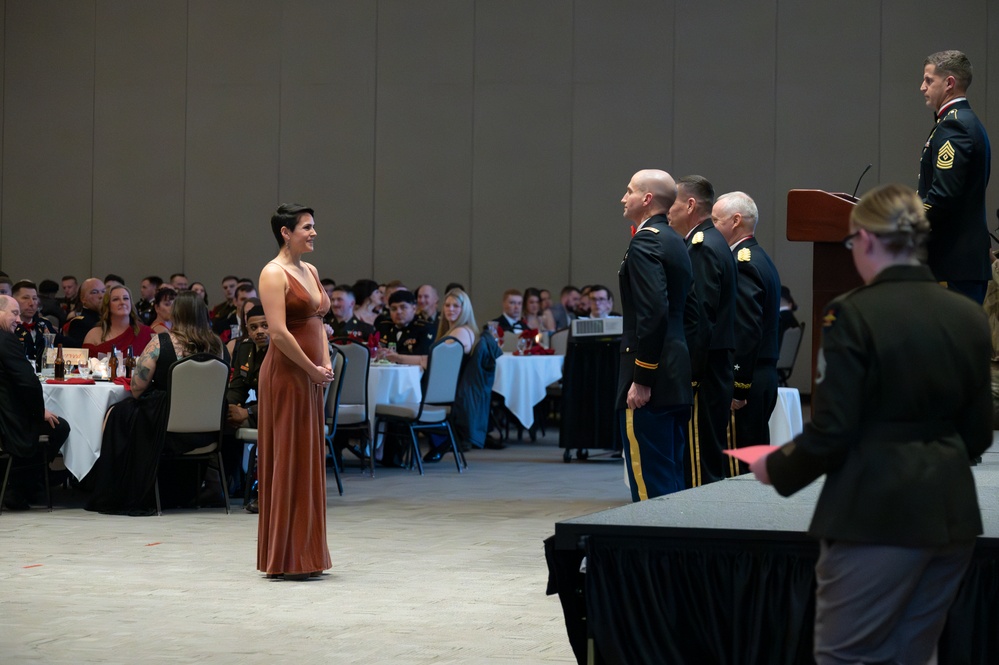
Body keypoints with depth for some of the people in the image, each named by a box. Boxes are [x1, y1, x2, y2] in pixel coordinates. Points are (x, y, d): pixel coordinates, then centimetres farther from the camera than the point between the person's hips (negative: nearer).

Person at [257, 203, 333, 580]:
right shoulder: (274, 274, -11)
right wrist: (313, 369, -14)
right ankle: (285, 559, 1)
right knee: (288, 460, -4)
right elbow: (279, 331, -19)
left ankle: (306, 554, 16)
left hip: (312, 376, 9)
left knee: (309, 462, 10)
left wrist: (327, 363, 3)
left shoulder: (310, 271, 15)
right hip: (286, 374, -9)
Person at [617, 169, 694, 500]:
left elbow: (653, 311, -22)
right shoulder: (675, 242, 17)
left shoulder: (645, 242, -12)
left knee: (648, 482, -8)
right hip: (677, 378, 10)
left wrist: (641, 379, -20)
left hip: (651, 384, -10)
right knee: (671, 478, 13)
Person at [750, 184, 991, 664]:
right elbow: (978, 431, 12)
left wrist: (776, 469, 4)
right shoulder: (967, 316, 5)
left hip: (878, 513, -6)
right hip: (950, 512, 6)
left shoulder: (855, 314, -13)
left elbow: (831, 433, -13)